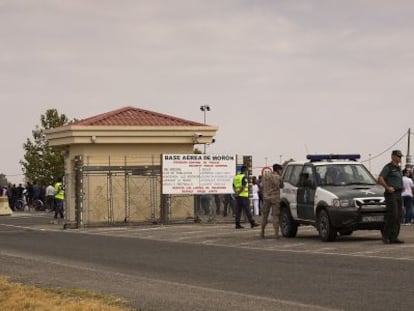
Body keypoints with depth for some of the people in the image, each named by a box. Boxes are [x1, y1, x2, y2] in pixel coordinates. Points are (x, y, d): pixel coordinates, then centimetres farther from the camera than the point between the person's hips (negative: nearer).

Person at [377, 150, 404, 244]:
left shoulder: (398, 168, 19)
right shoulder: (388, 167, -7)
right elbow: (380, 179, -16)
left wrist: (401, 188, 16)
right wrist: (388, 187, -17)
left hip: (398, 194, 8)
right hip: (391, 194, -8)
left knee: (398, 216, 4)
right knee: (393, 215, -14)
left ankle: (394, 237, 6)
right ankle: (385, 235, -7)